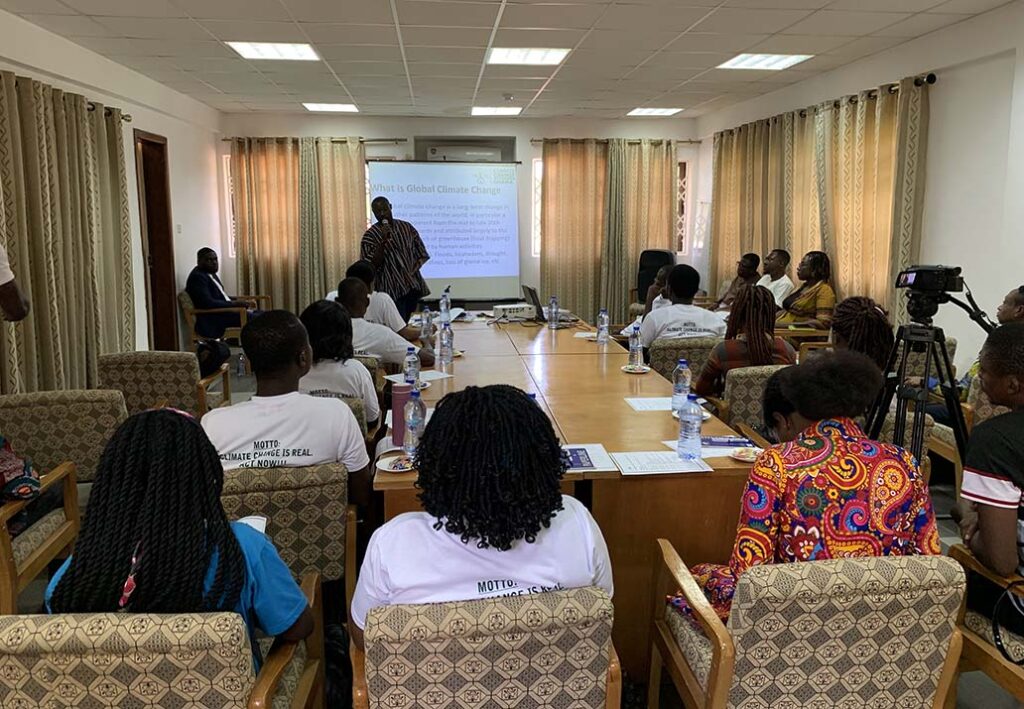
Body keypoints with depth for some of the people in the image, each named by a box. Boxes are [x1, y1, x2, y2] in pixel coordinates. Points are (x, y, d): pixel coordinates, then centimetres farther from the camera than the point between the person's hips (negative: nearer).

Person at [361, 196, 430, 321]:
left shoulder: (407, 227, 7)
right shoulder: (370, 236, -4)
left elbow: (422, 254, 12)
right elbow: (372, 265, -12)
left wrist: (414, 269, -7)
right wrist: (383, 241, -20)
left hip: (413, 286, 4)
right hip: (392, 290, -4)